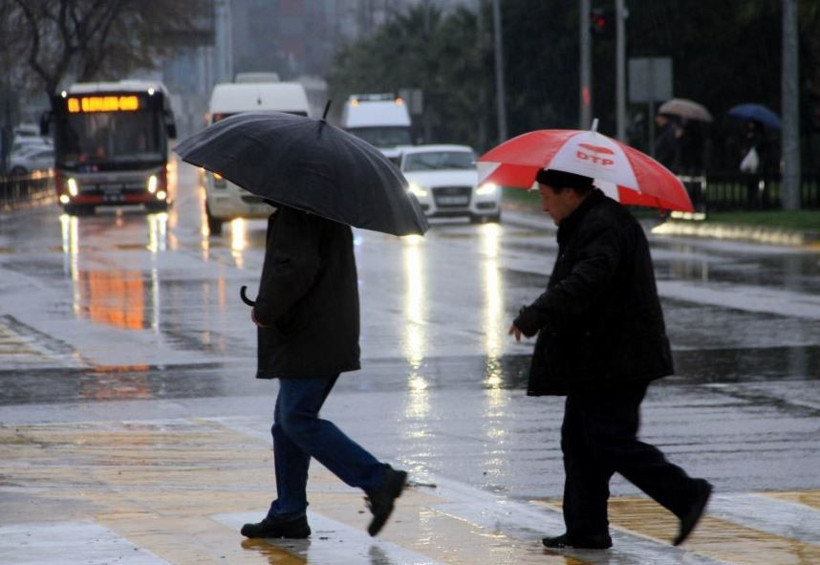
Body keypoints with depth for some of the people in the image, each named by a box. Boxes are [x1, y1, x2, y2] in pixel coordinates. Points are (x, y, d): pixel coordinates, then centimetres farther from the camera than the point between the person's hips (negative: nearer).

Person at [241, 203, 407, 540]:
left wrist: (265, 310, -14)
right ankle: (288, 514, 16)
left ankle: (377, 480, -14)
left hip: (308, 340, -10)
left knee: (297, 420, -8)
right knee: (288, 421, 14)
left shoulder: (294, 214, -16)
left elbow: (296, 268, -26)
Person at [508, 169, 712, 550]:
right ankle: (586, 529, 13)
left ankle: (686, 494, -4)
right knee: (579, 441, 11)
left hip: (614, 362, -11)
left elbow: (584, 284, -32)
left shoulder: (604, 227, -18)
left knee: (612, 441, -10)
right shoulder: (588, 224, 17)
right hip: (596, 362, 11)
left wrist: (534, 316, -38)